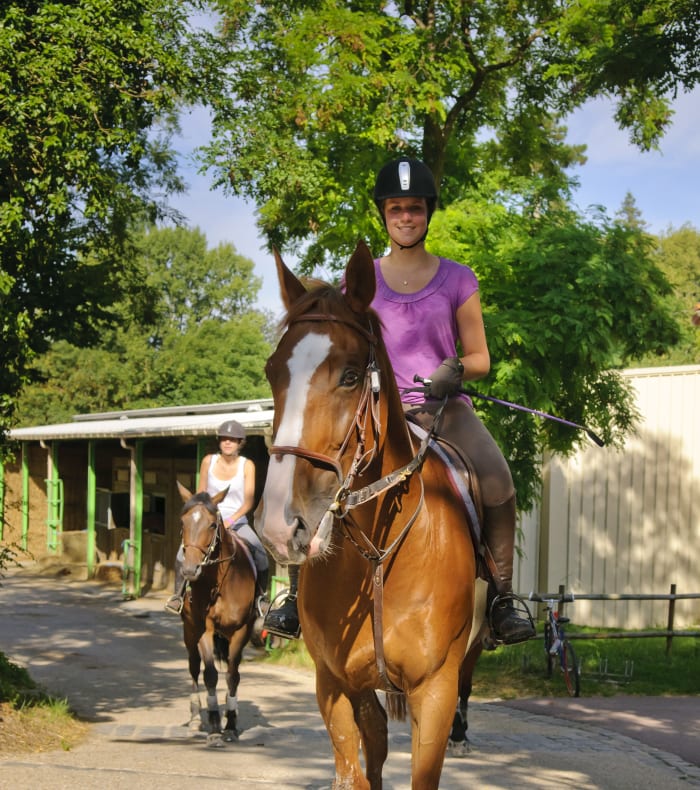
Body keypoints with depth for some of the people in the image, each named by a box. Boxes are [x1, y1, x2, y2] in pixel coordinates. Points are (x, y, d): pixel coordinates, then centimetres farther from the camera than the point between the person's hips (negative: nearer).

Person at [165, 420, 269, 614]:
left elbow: (249, 502, -8)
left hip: (237, 522, -1)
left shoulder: (247, 465, -2)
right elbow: (201, 496, 8)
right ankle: (178, 595, -11)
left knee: (260, 552, -24)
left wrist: (230, 521, -21)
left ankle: (260, 597, -4)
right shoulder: (209, 461, 3)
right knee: (185, 548, -25)